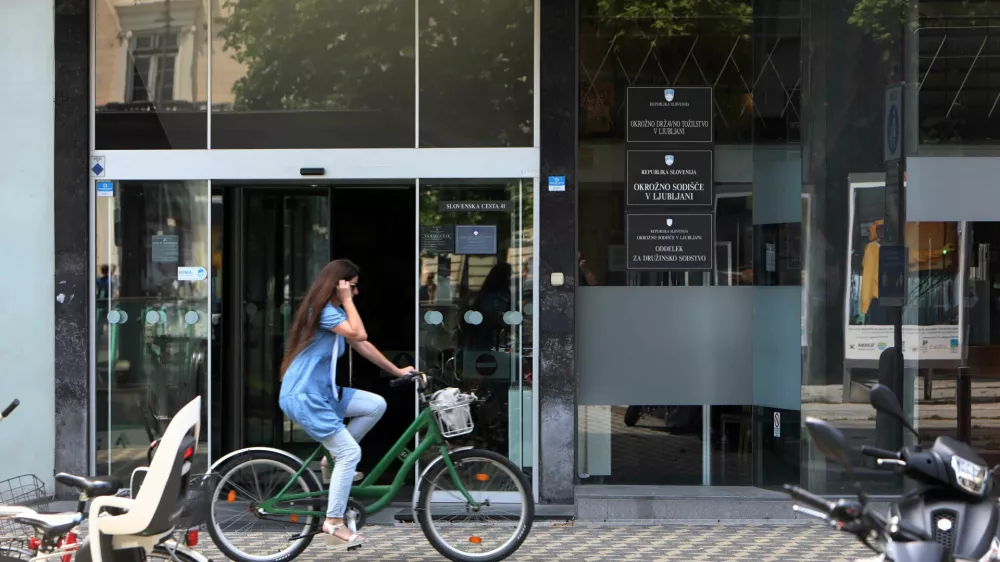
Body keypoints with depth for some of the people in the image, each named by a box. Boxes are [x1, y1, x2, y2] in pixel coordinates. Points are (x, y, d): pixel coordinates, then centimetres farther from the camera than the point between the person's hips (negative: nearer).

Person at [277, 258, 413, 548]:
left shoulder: (334, 311, 15)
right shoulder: (323, 311, -16)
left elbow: (363, 346, 18)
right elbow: (359, 334, -29)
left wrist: (397, 370, 18)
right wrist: (347, 301, -19)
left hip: (323, 392, 9)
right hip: (304, 397, -9)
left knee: (376, 405, 0)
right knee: (351, 452, -10)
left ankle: (335, 456, 10)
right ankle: (334, 522, -3)